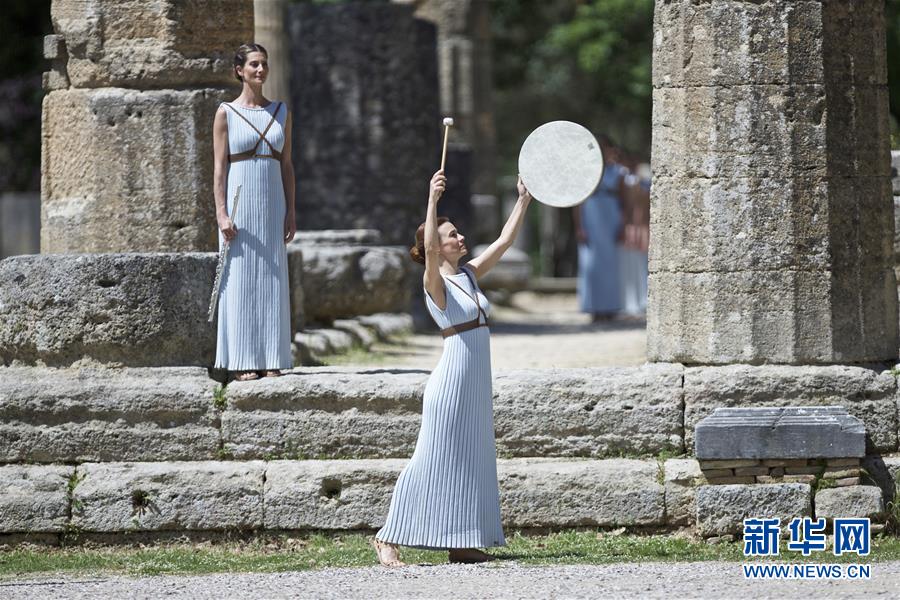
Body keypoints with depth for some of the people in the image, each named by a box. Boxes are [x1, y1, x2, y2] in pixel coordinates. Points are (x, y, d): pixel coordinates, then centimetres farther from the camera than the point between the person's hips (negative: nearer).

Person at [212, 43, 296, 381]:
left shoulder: (280, 112, 11)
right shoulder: (226, 113, 0)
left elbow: (286, 164, 12)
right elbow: (219, 167, -3)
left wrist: (290, 212, 5)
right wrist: (221, 213, -11)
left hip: (272, 204, 4)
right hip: (240, 202, -4)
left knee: (272, 281, 2)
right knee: (240, 280, -4)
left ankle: (271, 360, 5)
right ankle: (241, 362, -1)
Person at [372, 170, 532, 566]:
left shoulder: (470, 275, 12)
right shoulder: (435, 282, -10)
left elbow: (504, 241, 16)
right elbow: (428, 248, -29)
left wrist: (523, 201, 14)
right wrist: (433, 198, -35)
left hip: (477, 381, 8)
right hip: (453, 378, -8)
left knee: (473, 459, 9)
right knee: (431, 459, -8)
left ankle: (461, 544, 13)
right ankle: (388, 538, -5)